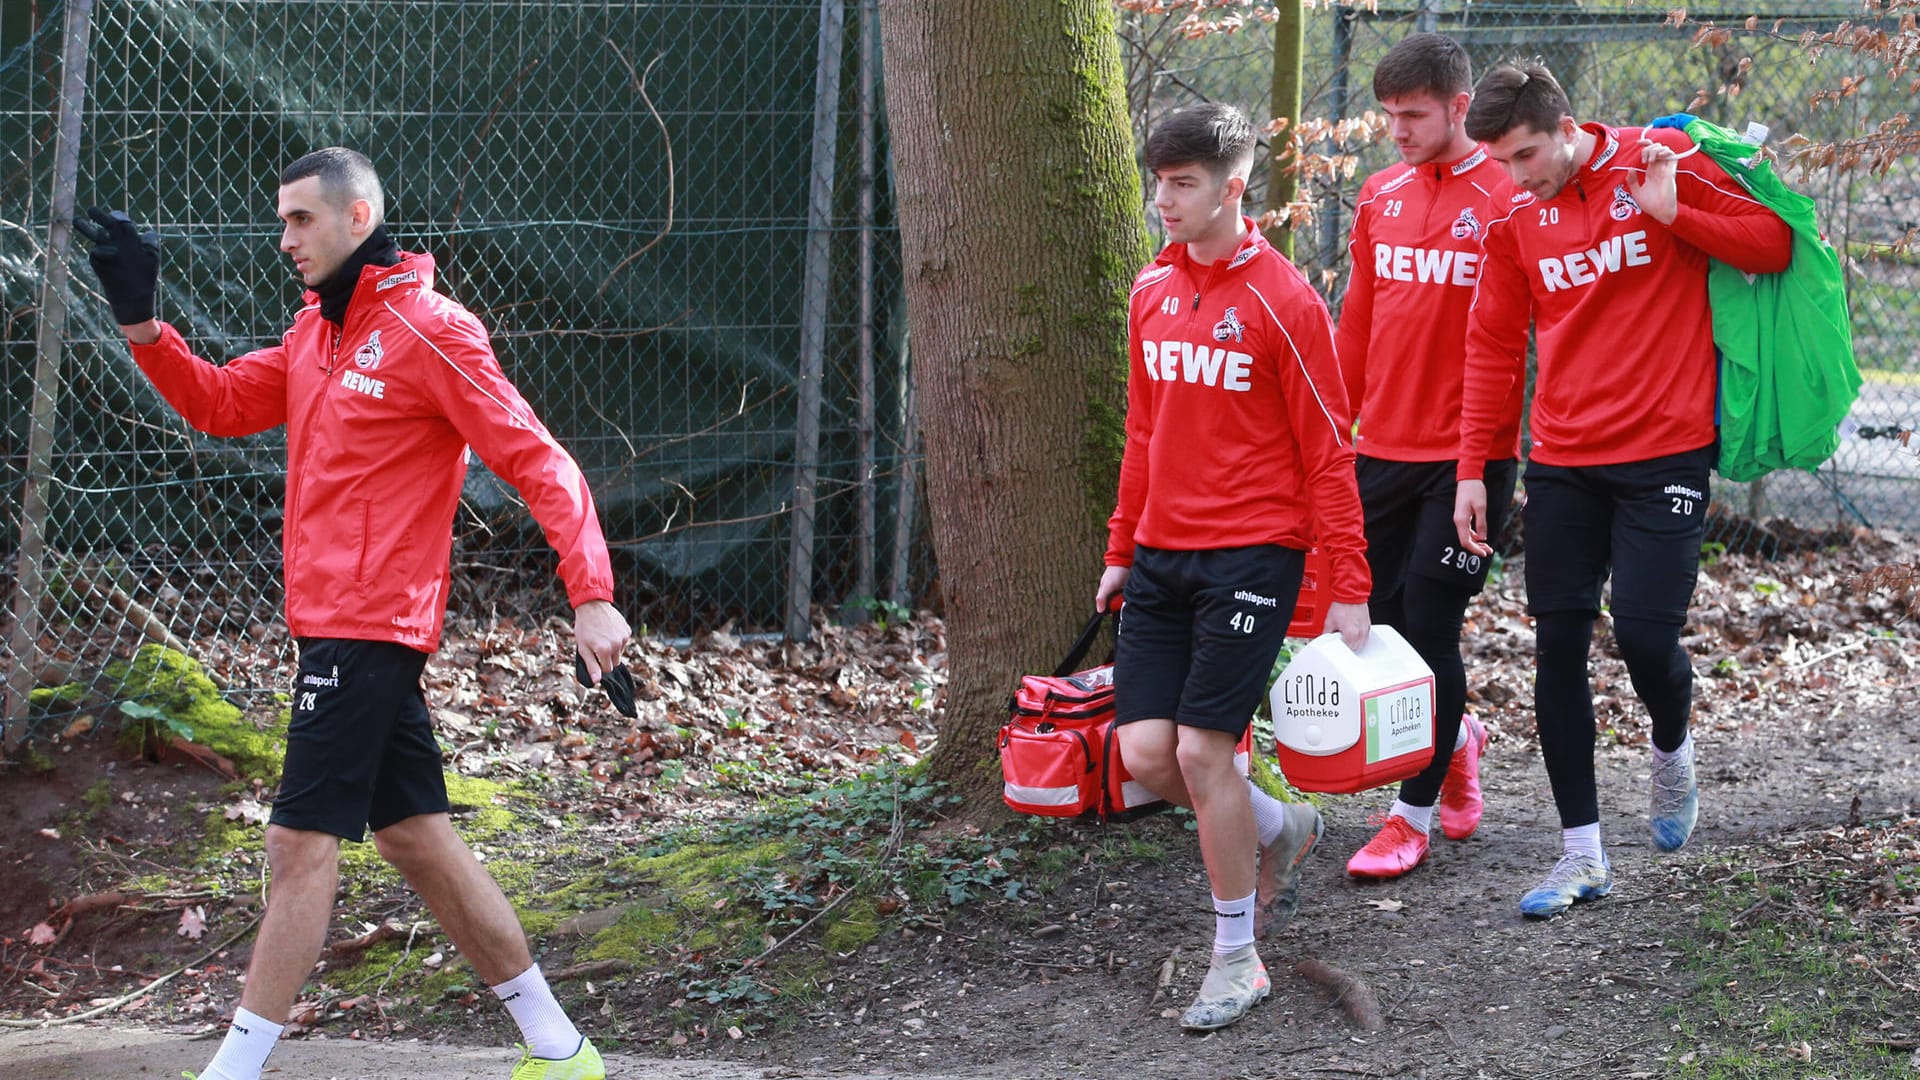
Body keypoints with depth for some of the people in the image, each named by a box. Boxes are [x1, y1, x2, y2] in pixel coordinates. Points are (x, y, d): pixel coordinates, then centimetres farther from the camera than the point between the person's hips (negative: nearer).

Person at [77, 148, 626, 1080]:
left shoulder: (429, 333, -12)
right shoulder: (316, 330, 15)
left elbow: (539, 464, -15)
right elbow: (221, 403, 18)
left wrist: (592, 597, -23)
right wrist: (140, 320, 3)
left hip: (367, 628, -9)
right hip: (335, 621, 9)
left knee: (301, 842, -8)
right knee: (414, 836, 11)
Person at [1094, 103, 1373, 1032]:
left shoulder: (1281, 301, -10)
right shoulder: (1152, 292, 10)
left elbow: (1327, 453, -8)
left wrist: (1349, 590, -10)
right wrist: (1121, 550, 19)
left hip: (1251, 554, -6)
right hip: (1162, 558, 6)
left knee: (1203, 750, -11)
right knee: (1145, 751, -1)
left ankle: (1237, 962, 4)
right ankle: (1283, 829, 28)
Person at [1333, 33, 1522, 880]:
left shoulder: (1509, 198, -8)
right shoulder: (1381, 196, 10)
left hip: (1469, 457, -6)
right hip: (1383, 451, 6)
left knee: (1429, 627, -4)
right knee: (1376, 620, 7)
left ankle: (1413, 817, 6)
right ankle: (1457, 739, 35)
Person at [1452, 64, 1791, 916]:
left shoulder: (1665, 163, -6)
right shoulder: (1515, 217, 4)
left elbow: (1774, 244, -4)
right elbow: (1492, 348, 11)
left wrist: (1674, 214, -18)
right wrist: (1472, 471, 7)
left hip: (1664, 452, -4)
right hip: (1562, 459, 4)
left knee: (1645, 633, -11)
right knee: (1558, 647, 1)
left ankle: (1672, 753, 24)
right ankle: (1582, 854, 9)